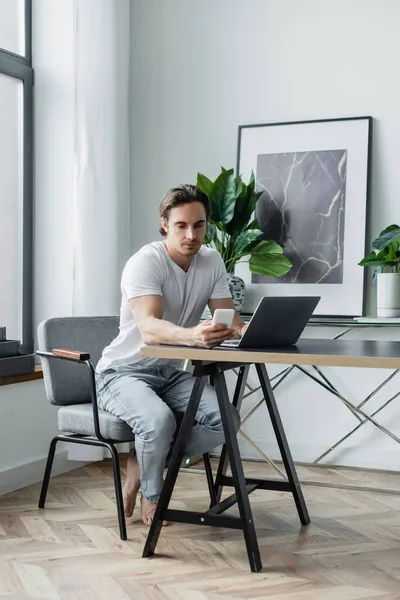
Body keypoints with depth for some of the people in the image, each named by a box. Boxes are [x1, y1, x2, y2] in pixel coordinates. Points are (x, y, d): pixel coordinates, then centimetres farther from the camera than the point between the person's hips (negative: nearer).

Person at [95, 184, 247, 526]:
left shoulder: (212, 261, -2)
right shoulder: (145, 263, -22)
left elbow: (228, 318, -4)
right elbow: (149, 329, -37)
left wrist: (245, 329, -30)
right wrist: (194, 336, -58)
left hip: (171, 373, 6)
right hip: (124, 372, -6)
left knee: (227, 419, -17)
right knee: (159, 420, -35)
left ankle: (143, 463, 3)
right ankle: (152, 496, -4)